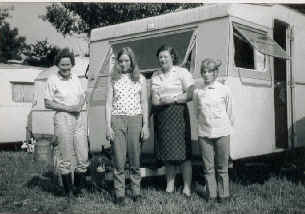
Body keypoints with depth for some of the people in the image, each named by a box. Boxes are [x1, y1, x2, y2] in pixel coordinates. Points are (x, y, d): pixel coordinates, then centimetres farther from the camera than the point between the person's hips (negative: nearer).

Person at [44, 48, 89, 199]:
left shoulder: (75, 78, 12)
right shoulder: (52, 80, -3)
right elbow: (47, 103, -4)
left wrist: (80, 105, -3)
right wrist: (68, 108, -13)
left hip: (79, 118, 5)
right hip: (62, 119, -5)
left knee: (83, 158, 5)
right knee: (66, 159, 0)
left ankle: (78, 189, 22)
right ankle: (68, 191, 15)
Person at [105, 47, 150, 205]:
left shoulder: (140, 79, 9)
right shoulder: (113, 79, 9)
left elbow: (144, 103, 9)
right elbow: (108, 103, 6)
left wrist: (145, 125, 2)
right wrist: (108, 126, -3)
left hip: (135, 119, 0)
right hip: (117, 120, 0)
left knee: (135, 159, 4)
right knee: (118, 160, 0)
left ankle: (136, 191, 16)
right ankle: (119, 194, 8)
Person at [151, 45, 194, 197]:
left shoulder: (182, 72, 1)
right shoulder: (155, 76, 17)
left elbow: (190, 94, -7)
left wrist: (172, 99, -14)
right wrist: (155, 101, -4)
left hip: (177, 113, -5)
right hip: (160, 115, 5)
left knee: (182, 151, -6)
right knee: (166, 151, 6)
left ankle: (187, 186, -1)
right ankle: (170, 184, 15)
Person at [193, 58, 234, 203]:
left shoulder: (224, 90, -1)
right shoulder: (197, 91, 1)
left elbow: (229, 112, 8)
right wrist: (204, 123, 10)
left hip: (222, 132, -1)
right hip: (204, 133, 1)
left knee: (222, 166, 6)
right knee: (208, 166, 5)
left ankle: (223, 194, 19)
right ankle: (211, 194, 17)